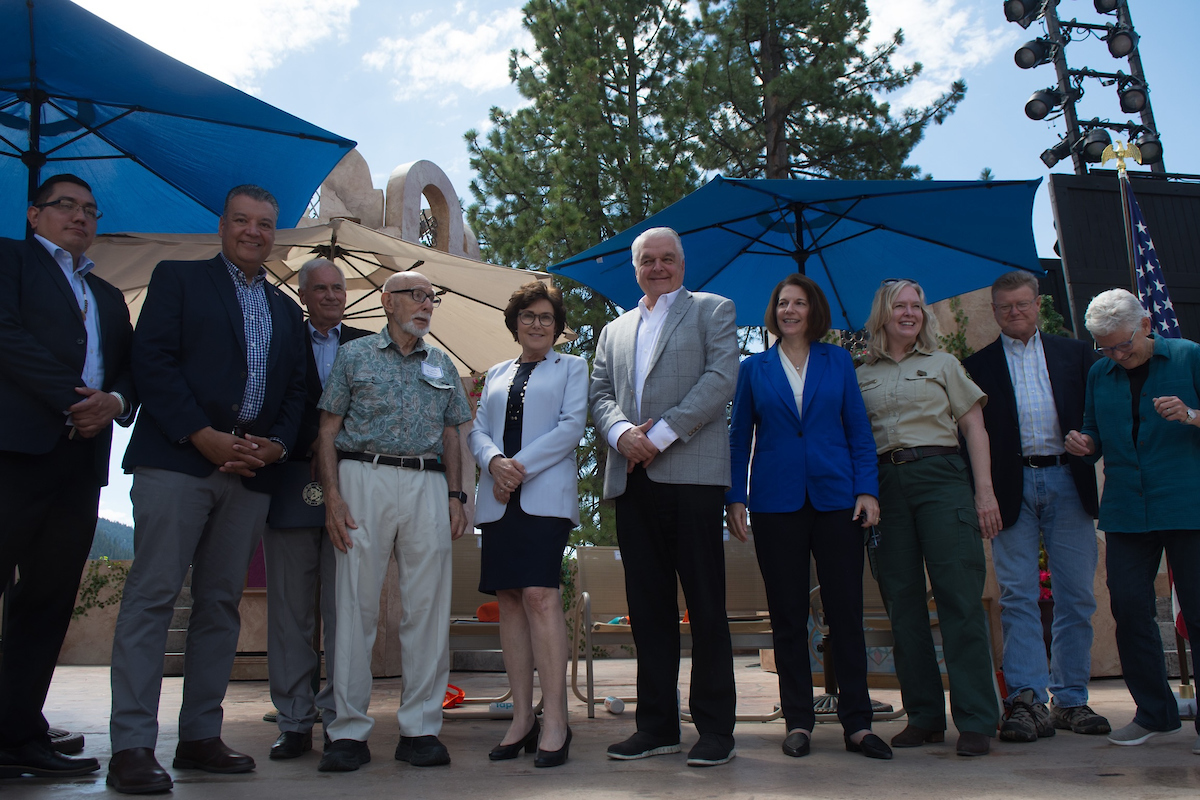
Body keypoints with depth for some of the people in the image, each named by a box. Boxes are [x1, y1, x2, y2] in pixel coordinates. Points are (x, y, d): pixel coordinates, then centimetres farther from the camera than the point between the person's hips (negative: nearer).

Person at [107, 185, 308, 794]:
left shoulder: (286, 310, 21)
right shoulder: (177, 278, 8)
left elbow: (296, 389, 16)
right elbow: (152, 361, -4)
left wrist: (276, 444, -3)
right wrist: (203, 436, -13)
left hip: (250, 471, 5)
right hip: (177, 462, -4)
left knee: (221, 604, 6)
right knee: (152, 596, -6)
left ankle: (200, 736, 13)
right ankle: (131, 747, -2)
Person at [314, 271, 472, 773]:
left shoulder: (442, 365, 19)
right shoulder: (354, 355, 9)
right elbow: (328, 431, 5)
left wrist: (456, 496, 6)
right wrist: (333, 496, -6)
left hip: (428, 485, 3)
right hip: (365, 478, -3)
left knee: (427, 607, 0)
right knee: (356, 604, -3)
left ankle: (421, 728, 8)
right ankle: (349, 731, 5)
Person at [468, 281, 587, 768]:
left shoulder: (571, 367, 13)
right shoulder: (496, 374, 24)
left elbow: (572, 425, -1)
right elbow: (477, 430, 14)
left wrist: (521, 465, -11)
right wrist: (494, 462, -9)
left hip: (545, 495, -4)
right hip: (498, 499, 5)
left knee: (540, 595, -17)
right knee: (509, 599, 1)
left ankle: (554, 721, -14)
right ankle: (522, 719, 7)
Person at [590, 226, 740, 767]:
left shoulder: (712, 310, 11)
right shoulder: (614, 331, 24)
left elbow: (721, 379, -4)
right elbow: (600, 393, 15)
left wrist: (662, 435, -11)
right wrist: (620, 432, -8)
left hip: (690, 474, -4)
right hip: (632, 480, 5)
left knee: (705, 605, -2)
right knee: (647, 606, 7)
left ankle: (715, 729, 6)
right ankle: (657, 726, 15)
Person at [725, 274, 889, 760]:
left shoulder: (838, 362, 11)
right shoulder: (754, 369, 10)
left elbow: (859, 429, 8)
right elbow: (740, 438, 10)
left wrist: (867, 489, -3)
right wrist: (735, 497, 1)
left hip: (836, 498, 0)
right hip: (776, 502, 0)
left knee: (847, 611, 0)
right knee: (788, 616, 4)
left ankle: (857, 723, 9)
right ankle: (798, 722, 13)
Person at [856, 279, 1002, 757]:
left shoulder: (943, 364, 13)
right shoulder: (862, 376, 15)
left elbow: (975, 429, 7)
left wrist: (985, 492, -3)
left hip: (940, 477, -2)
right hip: (886, 485, 2)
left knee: (959, 593, -9)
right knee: (902, 598, 2)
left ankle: (976, 720, -4)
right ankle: (924, 717, 11)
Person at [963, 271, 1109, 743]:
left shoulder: (1074, 354, 14)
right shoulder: (978, 366, 9)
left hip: (1067, 482, 2)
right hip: (1012, 488, -2)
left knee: (1076, 597, 4)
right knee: (1018, 597, -4)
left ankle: (1070, 700, 14)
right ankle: (1027, 700, -3)